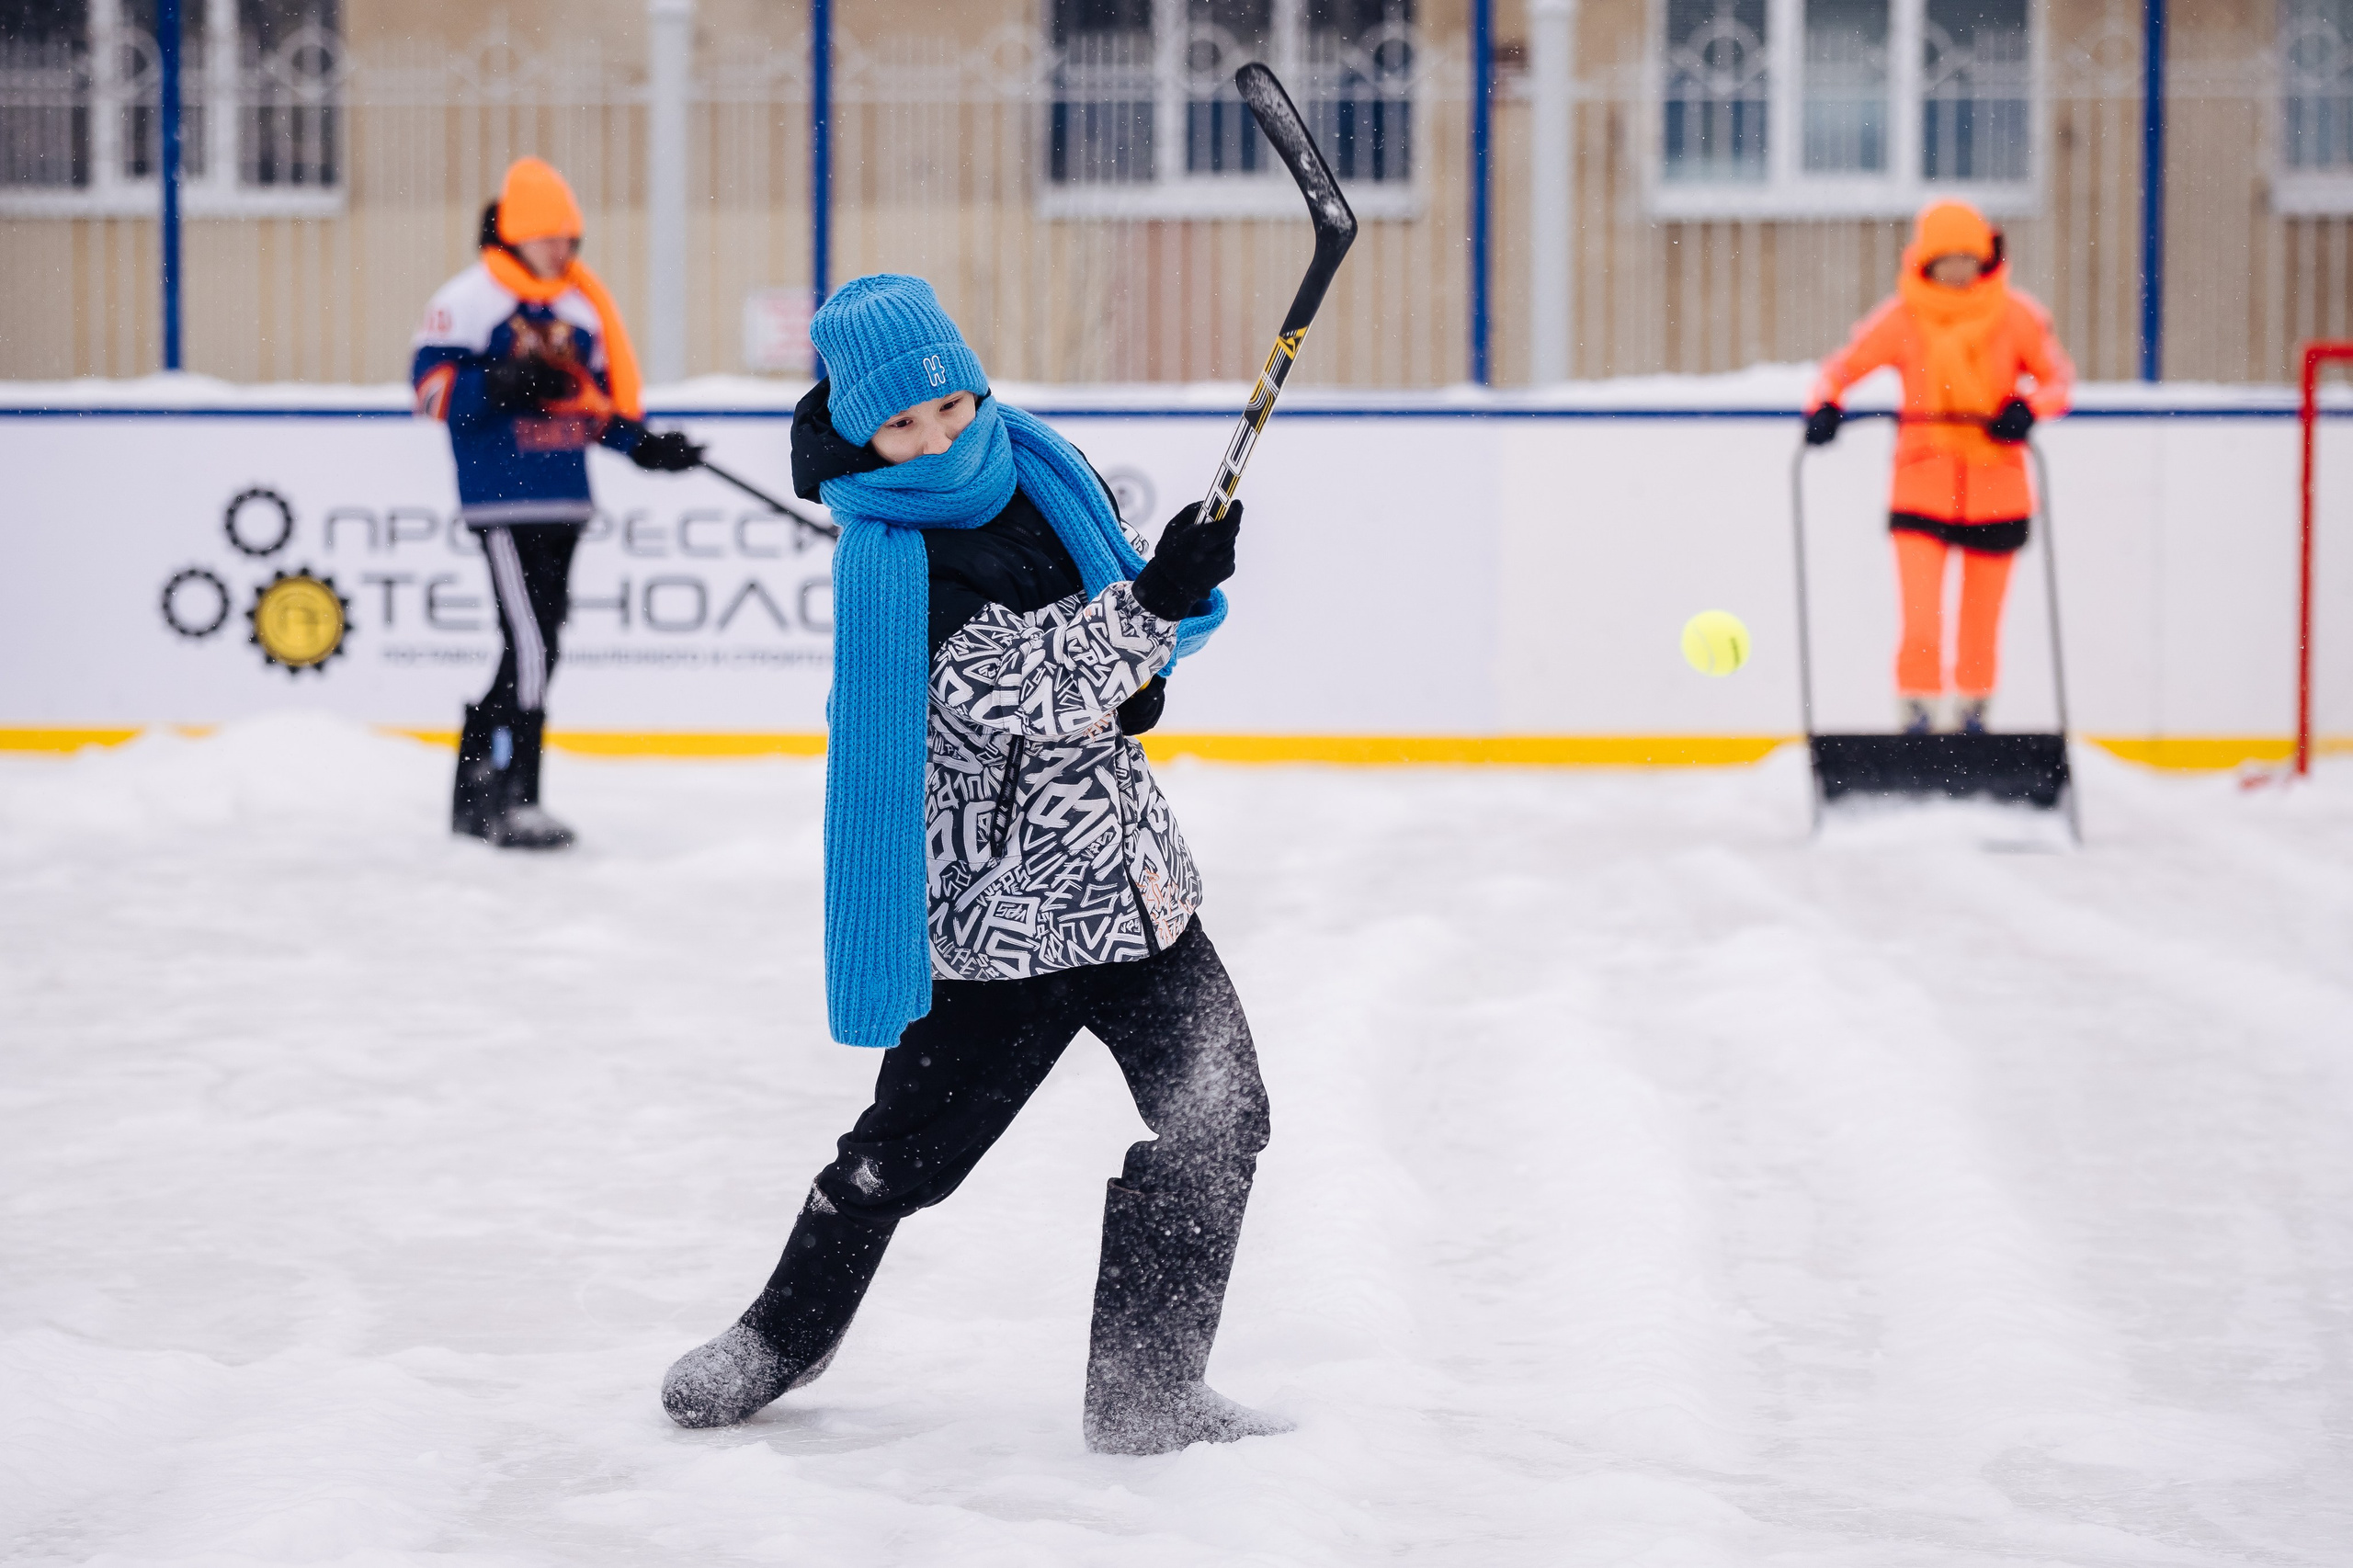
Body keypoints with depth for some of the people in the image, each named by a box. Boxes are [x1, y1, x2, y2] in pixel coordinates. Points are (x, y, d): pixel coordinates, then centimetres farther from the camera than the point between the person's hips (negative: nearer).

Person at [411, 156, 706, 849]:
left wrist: (644, 442, 8)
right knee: (531, 642, -15)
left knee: (537, 645, 10)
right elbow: (432, 386, -12)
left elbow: (602, 399, 23)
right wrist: (503, 385, -25)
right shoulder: (468, 299, -5)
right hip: (503, 500, -8)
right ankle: (512, 800, -12)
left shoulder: (581, 305, 18)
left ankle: (474, 788, 19)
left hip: (563, 502, 8)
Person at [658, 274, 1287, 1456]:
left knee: (1217, 1116, -2)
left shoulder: (1035, 467, 3)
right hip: (998, 904, -6)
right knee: (912, 1142, 5)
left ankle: (1148, 1397, 7)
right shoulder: (889, 563, -18)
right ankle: (782, 1339, 30)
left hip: (1127, 872, 6)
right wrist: (1155, 604, -33)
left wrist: (1137, 671, 4)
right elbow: (1018, 693, -26)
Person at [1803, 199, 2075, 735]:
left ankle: (1972, 711, 29)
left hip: (1996, 491, 1)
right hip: (1922, 485, -1)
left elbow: (2058, 377, 4)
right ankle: (1916, 710, 0)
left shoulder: (2016, 315, 0)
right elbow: (1842, 368, 1)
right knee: (1921, 624, -14)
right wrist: (1823, 407, -21)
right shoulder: (1901, 319, -3)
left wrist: (2028, 407, -16)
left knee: (1981, 625, 11)